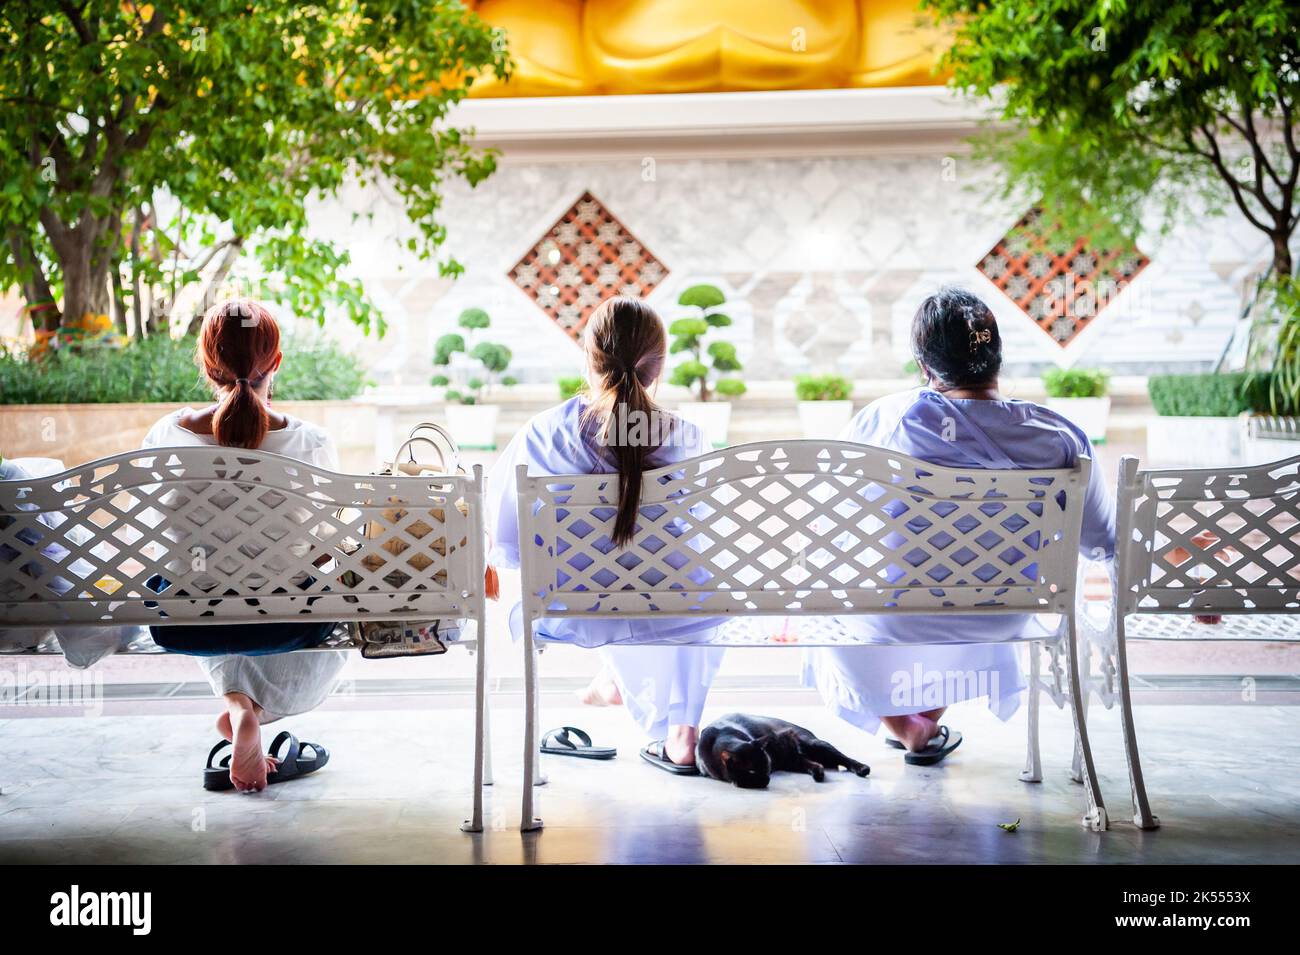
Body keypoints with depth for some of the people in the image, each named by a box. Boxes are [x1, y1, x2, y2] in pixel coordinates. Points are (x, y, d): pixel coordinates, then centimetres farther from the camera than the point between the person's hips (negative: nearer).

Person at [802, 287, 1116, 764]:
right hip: (997, 618, 2)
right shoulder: (1058, 437, -16)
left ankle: (905, 725, 41)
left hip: (888, 616, -2)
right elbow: (1102, 544, -2)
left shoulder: (877, 420, -18)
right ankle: (928, 727, 49)